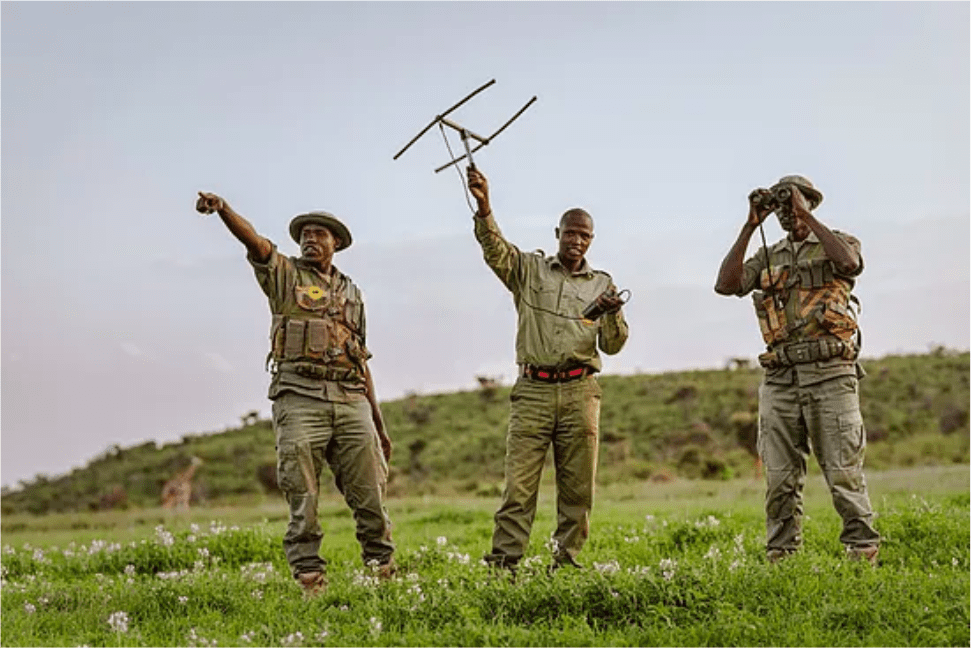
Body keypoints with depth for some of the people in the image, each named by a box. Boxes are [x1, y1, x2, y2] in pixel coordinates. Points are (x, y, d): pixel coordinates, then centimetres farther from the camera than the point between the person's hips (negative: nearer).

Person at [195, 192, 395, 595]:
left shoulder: (351, 292, 22)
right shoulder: (285, 275, 11)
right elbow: (253, 240, -9)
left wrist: (379, 422, 21)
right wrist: (222, 208, -30)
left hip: (351, 399, 3)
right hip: (300, 397, -3)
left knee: (370, 492, 1)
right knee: (303, 497, -6)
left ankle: (383, 570, 11)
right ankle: (308, 577, 0)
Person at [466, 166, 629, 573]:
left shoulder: (601, 284, 13)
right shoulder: (529, 269, 10)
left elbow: (612, 346, 7)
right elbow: (493, 247, -8)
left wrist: (614, 314, -14)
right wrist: (483, 207, -25)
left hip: (579, 391, 2)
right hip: (533, 390, -2)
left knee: (577, 486, 3)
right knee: (518, 483, -6)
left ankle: (566, 561, 13)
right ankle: (502, 564, -6)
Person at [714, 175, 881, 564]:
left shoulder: (837, 243, 9)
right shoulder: (768, 258, 18)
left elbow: (850, 264, -16)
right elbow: (726, 284, 1)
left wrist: (807, 217, -11)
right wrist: (750, 227, 0)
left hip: (829, 374, -3)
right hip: (780, 378, 4)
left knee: (843, 468, -4)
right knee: (780, 474, 4)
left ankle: (863, 550, 4)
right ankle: (781, 555, 10)